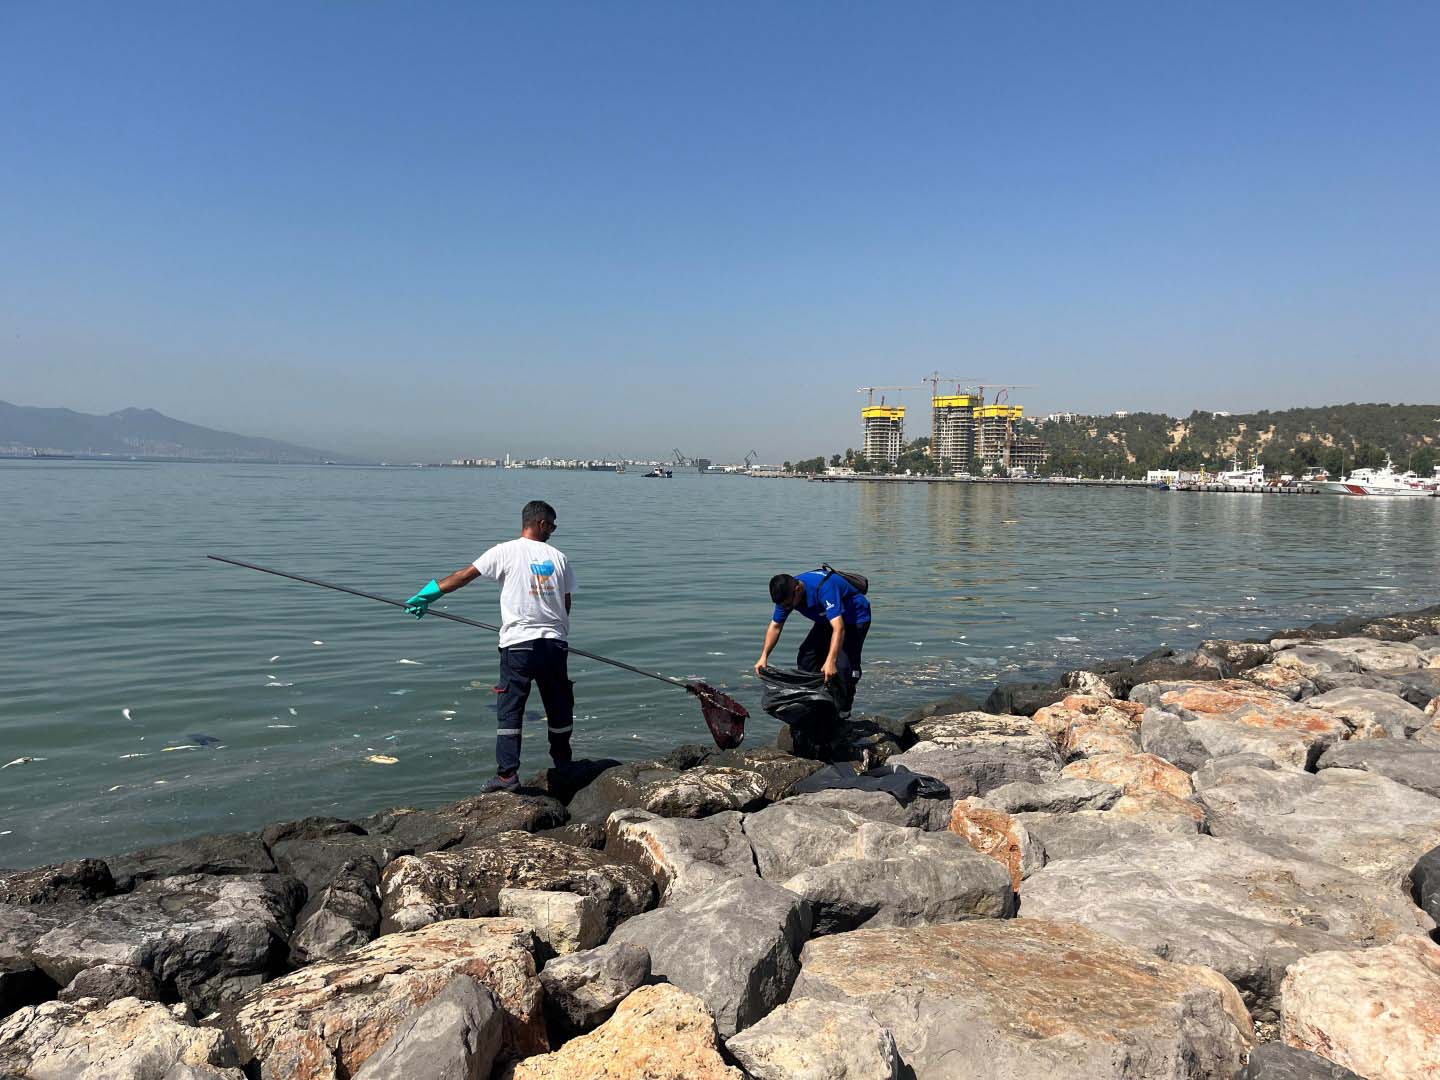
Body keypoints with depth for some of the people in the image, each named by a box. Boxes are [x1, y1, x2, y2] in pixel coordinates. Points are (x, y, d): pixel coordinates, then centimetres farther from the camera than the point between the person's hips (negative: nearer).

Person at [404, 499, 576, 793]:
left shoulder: (506, 551, -1)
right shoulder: (558, 557, 8)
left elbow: (464, 576, -1)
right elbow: (566, 603, 11)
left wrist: (429, 594, 7)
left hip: (518, 643, -3)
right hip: (555, 642, 3)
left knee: (509, 710, 3)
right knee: (559, 707, 16)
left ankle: (507, 774, -1)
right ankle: (563, 767, 29)